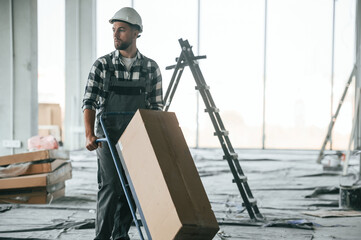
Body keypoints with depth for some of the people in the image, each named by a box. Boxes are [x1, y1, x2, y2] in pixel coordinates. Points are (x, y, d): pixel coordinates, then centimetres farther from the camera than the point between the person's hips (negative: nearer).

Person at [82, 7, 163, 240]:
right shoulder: (102, 65, -2)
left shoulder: (151, 68, 2)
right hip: (108, 136, -2)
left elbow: (156, 106, 7)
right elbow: (89, 102, -7)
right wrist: (89, 135, -21)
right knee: (110, 185, -12)